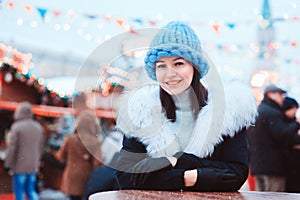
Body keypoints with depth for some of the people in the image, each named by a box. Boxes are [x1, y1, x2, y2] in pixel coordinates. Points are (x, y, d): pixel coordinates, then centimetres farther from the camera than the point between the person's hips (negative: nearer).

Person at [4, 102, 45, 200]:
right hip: (33, 166, 5)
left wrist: (8, 164, -5)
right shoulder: (38, 127, 7)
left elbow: (12, 147, -12)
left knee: (19, 192, 3)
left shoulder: (16, 127, -12)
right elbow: (41, 147, 13)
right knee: (31, 190, 15)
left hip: (20, 166, -5)